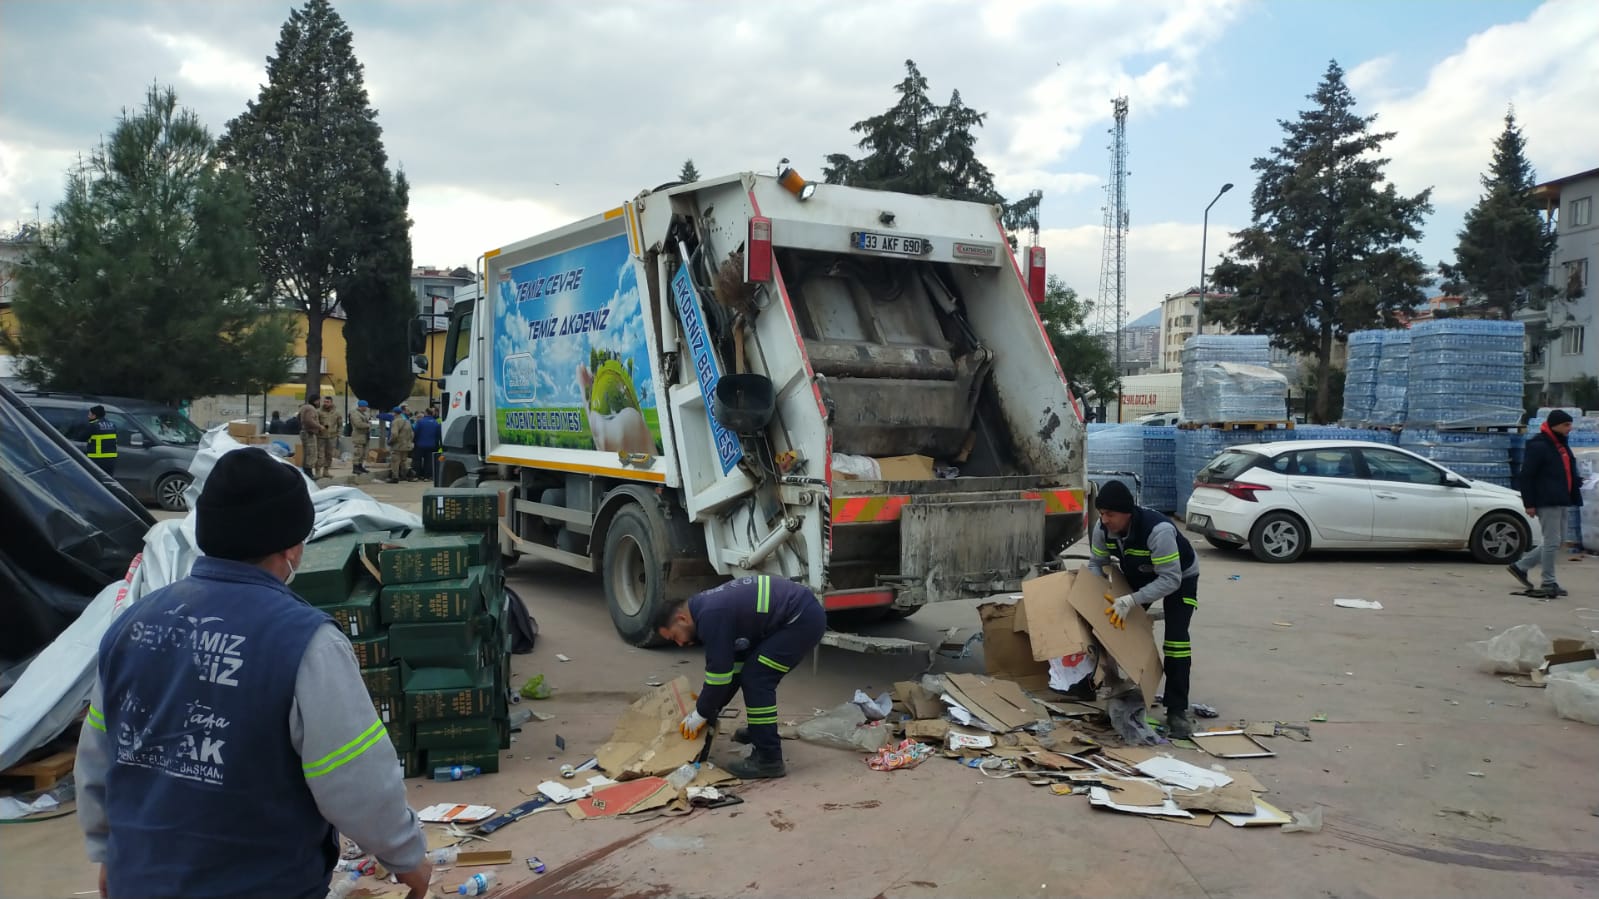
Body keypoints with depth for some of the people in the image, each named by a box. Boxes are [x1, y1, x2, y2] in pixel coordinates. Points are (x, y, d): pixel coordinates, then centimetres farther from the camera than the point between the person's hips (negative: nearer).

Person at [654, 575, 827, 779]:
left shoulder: (711, 616, -15)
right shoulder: (707, 606, 16)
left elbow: (719, 671, -12)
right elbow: (734, 665, 23)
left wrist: (701, 714, 2)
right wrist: (710, 709, 23)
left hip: (803, 618, -10)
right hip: (805, 610, 10)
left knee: (756, 678, -9)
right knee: (758, 675, 20)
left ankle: (768, 759, -5)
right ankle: (760, 730, 38)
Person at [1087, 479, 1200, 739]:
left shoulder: (1159, 529, -43)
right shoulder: (1103, 528, -24)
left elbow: (1171, 580, -40)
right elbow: (1096, 564, -9)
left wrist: (1131, 601, -48)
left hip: (1179, 576, -6)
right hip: (1138, 575, 6)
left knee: (1176, 637, -17)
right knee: (1120, 627, 2)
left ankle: (1177, 711, -10)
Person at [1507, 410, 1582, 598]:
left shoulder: (1561, 445, 17)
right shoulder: (1538, 446, -12)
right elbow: (1527, 476, -15)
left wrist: (1573, 496, 16)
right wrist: (1529, 503, -18)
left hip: (1560, 502, 10)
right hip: (1547, 502, -10)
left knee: (1557, 541, 13)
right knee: (1552, 541, -5)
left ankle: (1520, 566, 21)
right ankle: (1549, 583, 4)